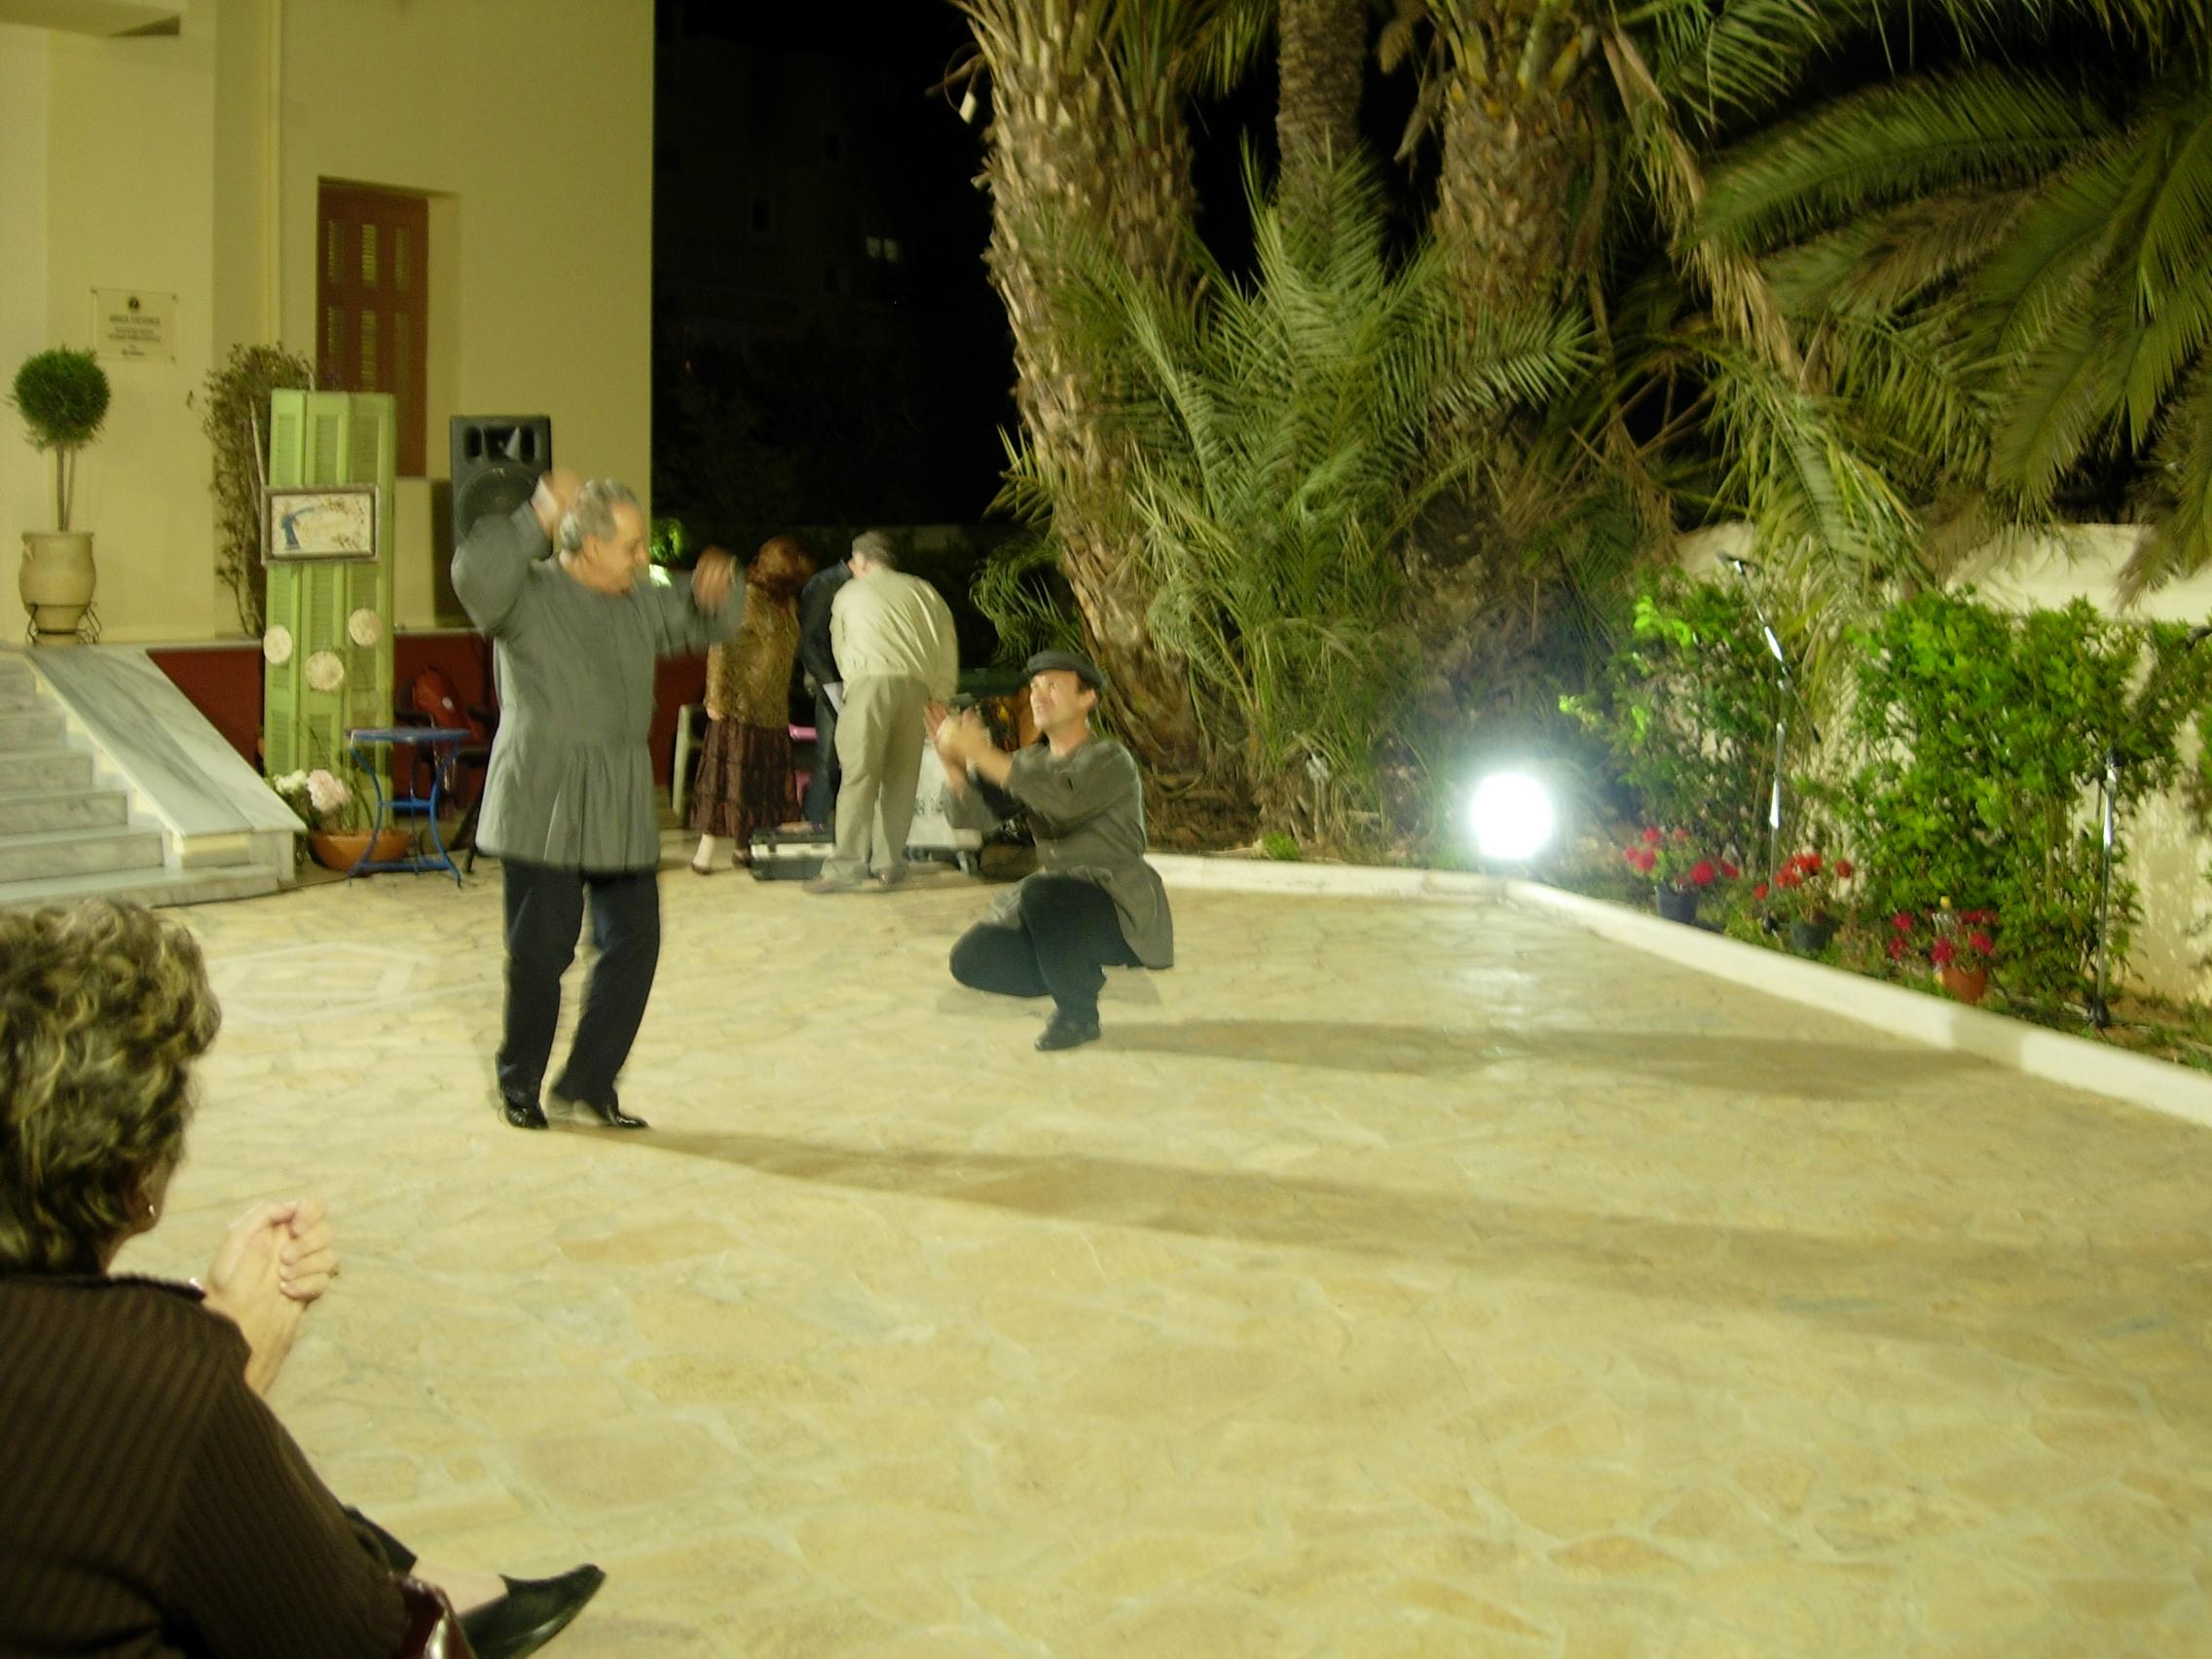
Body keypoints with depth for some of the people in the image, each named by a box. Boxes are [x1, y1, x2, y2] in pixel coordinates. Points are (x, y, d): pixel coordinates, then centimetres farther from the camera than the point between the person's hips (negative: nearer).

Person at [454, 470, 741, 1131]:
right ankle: (519, 1084, 20)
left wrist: (713, 592, 2)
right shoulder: (529, 594, -7)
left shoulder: (639, 604, 13)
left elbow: (707, 626, 24)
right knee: (541, 949, 1)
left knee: (635, 941, 5)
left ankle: (588, 1082, 18)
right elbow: (474, 575, -28)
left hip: (621, 807, 6)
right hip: (542, 805, -6)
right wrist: (536, 520, -29)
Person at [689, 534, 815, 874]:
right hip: (741, 704, -8)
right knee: (729, 773, -6)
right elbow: (720, 649, -14)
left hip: (773, 709, 8)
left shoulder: (786, 602, 12)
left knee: (766, 778, 8)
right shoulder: (746, 598, -11)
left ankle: (745, 845, 16)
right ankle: (707, 850, -2)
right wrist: (716, 697, -18)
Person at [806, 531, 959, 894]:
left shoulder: (850, 594, 18)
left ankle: (847, 867, -14)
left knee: (859, 775, -7)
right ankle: (888, 864, 5)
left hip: (870, 683, -2)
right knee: (901, 778, 7)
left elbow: (839, 649, 25)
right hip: (916, 687, 2)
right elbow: (947, 645, 11)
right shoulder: (922, 591, 19)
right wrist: (940, 695, 13)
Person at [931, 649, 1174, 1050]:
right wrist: (953, 763, -20)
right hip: (1058, 900, 7)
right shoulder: (1033, 760, 10)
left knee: (1041, 893, -37)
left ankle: (1078, 1013, -16)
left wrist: (982, 753, -35)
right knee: (971, 961, -9)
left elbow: (1065, 802, -34)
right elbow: (981, 811, -1)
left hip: (1120, 908, -7)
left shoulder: (1110, 760, -13)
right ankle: (1080, 976, 14)